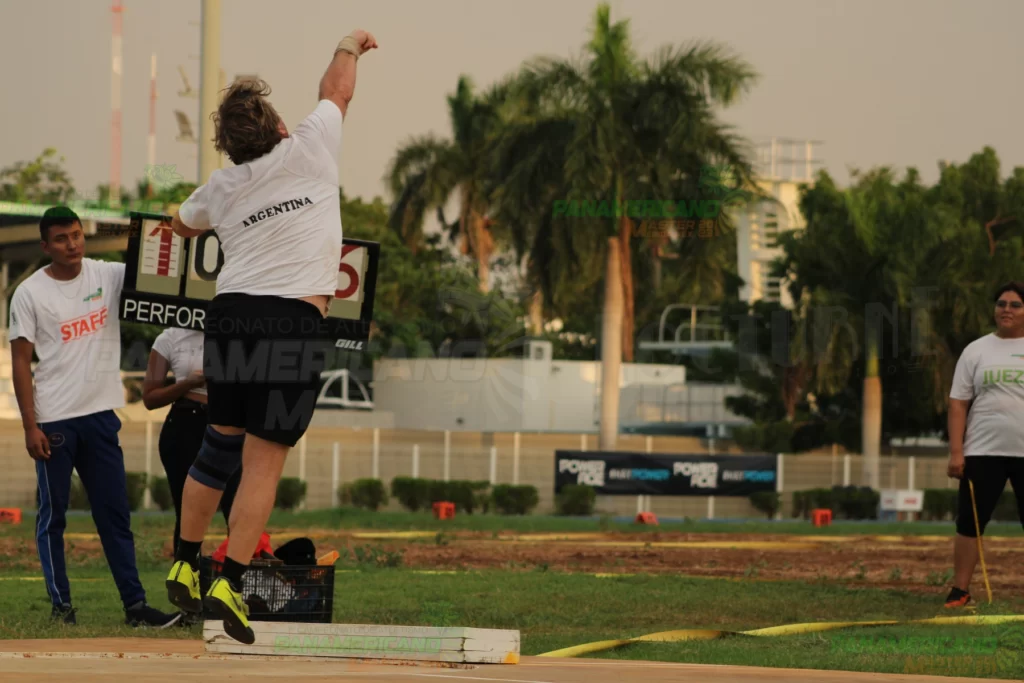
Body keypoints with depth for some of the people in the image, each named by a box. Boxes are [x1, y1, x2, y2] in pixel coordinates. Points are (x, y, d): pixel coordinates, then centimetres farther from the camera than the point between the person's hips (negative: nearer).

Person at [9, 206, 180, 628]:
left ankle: (135, 605, 7)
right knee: (52, 515, 3)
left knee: (115, 514, 5)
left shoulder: (108, 276, 4)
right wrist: (30, 426, -10)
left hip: (100, 416, 3)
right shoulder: (30, 293, -4)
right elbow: (21, 363, -4)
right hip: (54, 420, -3)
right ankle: (61, 606, 9)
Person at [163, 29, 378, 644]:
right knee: (264, 458, -4)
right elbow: (338, 90, 18)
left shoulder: (221, 189, 11)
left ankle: (185, 565, 26)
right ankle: (231, 582, -9)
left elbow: (183, 224, 34)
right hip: (294, 322, -5)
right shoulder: (308, 153, 0)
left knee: (220, 443, 19)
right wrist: (350, 47, 37)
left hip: (231, 316, 5)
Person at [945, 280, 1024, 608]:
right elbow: (958, 403, 5)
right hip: (983, 453, 1)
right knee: (969, 521, 1)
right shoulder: (976, 351, 8)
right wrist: (956, 452, -3)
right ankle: (960, 590, 8)